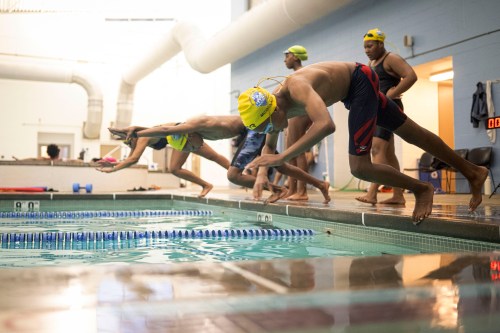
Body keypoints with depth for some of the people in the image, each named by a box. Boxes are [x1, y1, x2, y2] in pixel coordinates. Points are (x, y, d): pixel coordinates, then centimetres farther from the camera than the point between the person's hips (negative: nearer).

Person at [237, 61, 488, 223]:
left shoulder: (296, 87, -38)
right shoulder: (271, 105, -12)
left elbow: (326, 125, -56)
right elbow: (269, 147, 6)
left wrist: (282, 157, -55)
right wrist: (261, 173, -11)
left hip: (361, 80, -8)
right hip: (350, 91, 8)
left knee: (360, 168, -17)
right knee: (413, 134, 17)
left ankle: (421, 189, 6)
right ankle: (473, 172, 32)